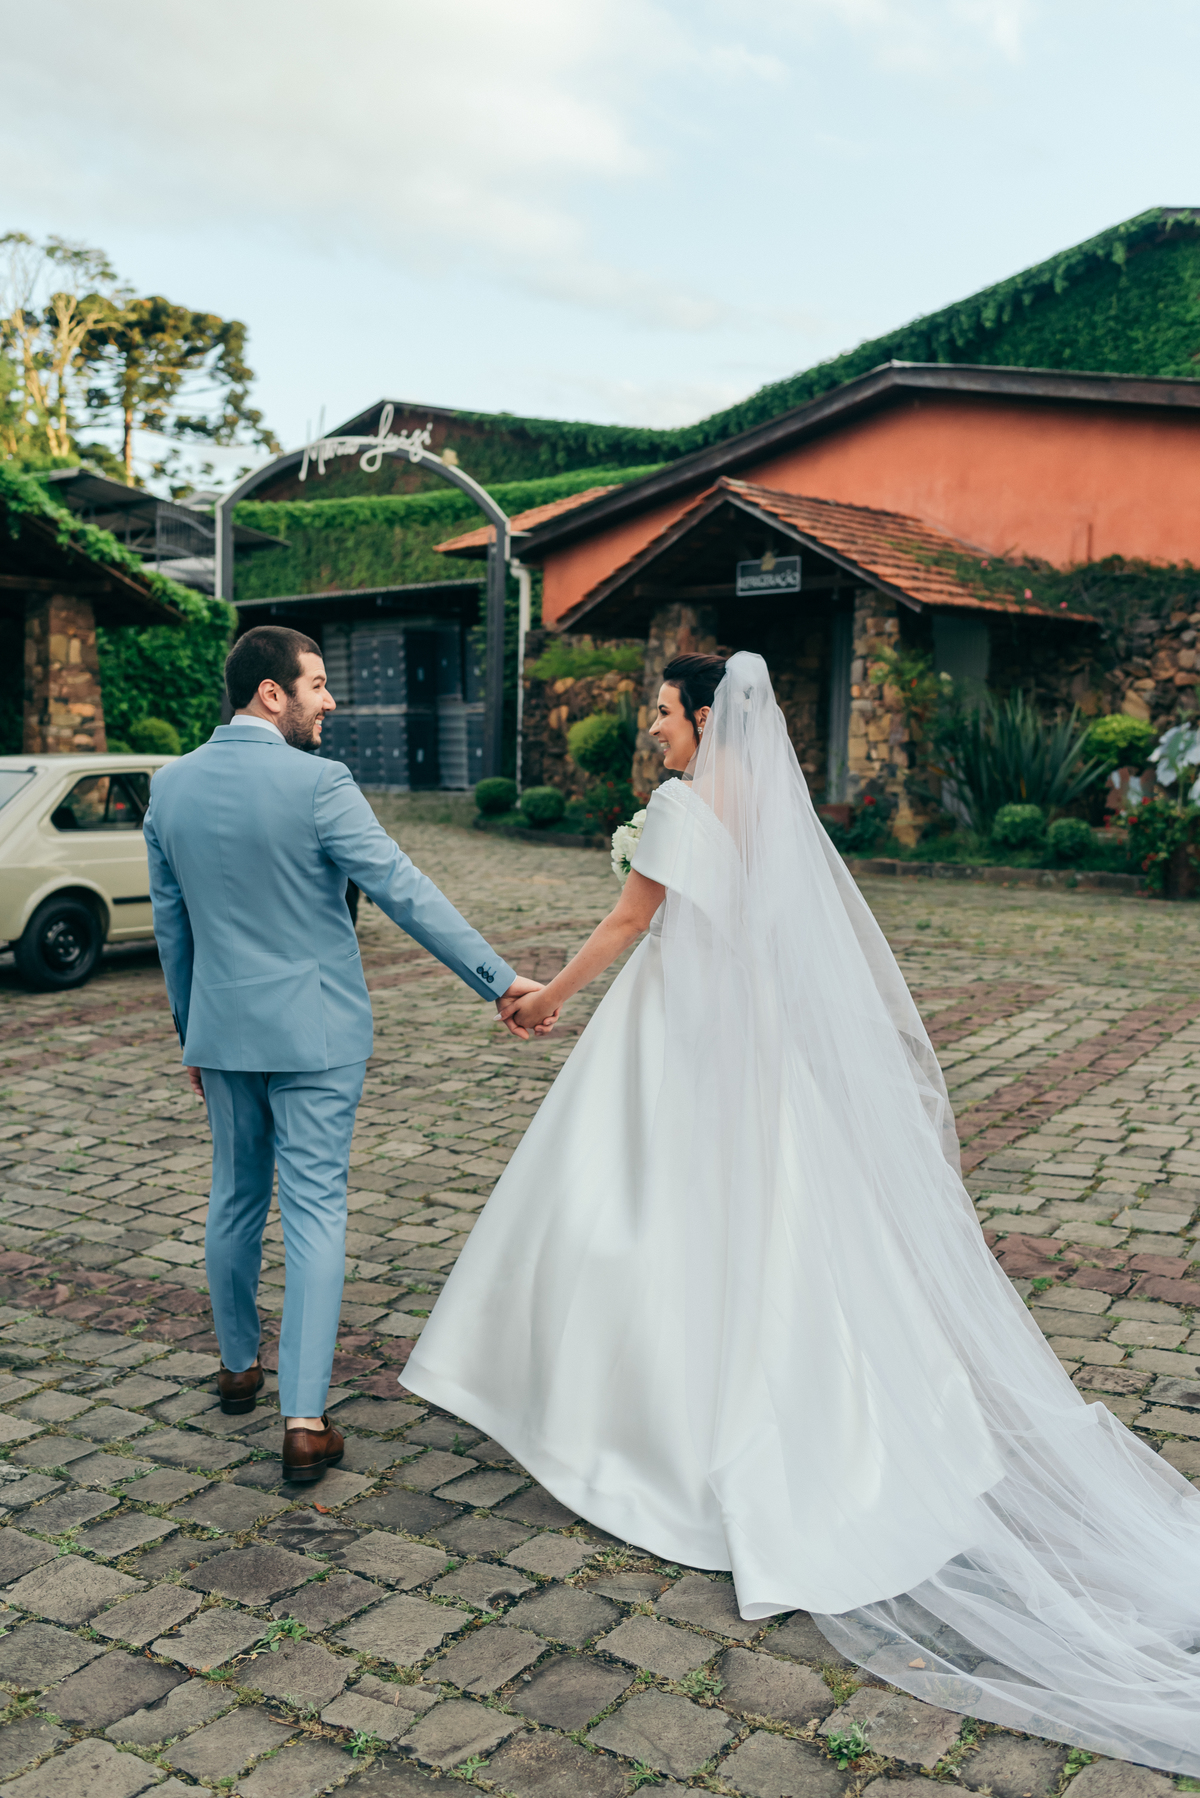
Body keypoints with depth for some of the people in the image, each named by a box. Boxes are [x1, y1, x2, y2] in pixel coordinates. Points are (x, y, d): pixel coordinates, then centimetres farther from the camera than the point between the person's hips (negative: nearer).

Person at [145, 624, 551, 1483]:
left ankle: (239, 1364, 39)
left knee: (236, 1198, 20)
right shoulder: (318, 784, -17)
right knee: (314, 1212, 0)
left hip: (223, 1029, 6)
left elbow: (171, 924, 9)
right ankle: (304, 1421, 0)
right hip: (313, 1033, -5)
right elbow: (406, 892, -20)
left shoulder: (171, 786, 2)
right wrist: (501, 979, -17)